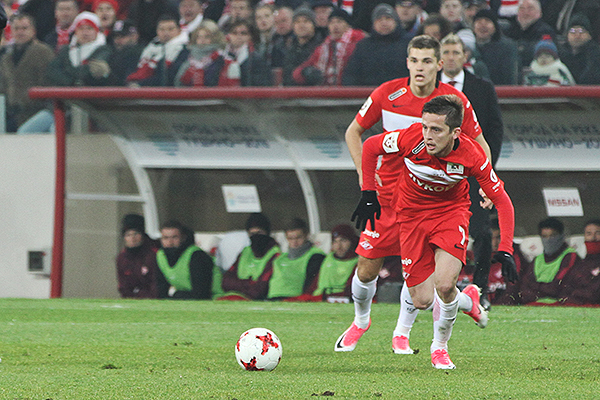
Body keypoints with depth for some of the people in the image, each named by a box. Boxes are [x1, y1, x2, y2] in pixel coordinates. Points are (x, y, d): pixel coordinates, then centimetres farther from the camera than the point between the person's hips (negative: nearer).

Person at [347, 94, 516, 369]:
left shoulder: (471, 156, -27)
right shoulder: (411, 138, -28)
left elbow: (502, 201, -15)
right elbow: (370, 146, -7)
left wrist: (505, 250, -23)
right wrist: (368, 194, -6)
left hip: (451, 210, -1)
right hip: (412, 214, 1)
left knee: (444, 285, -25)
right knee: (422, 301, -4)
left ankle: (440, 346, 4)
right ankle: (468, 300, 31)